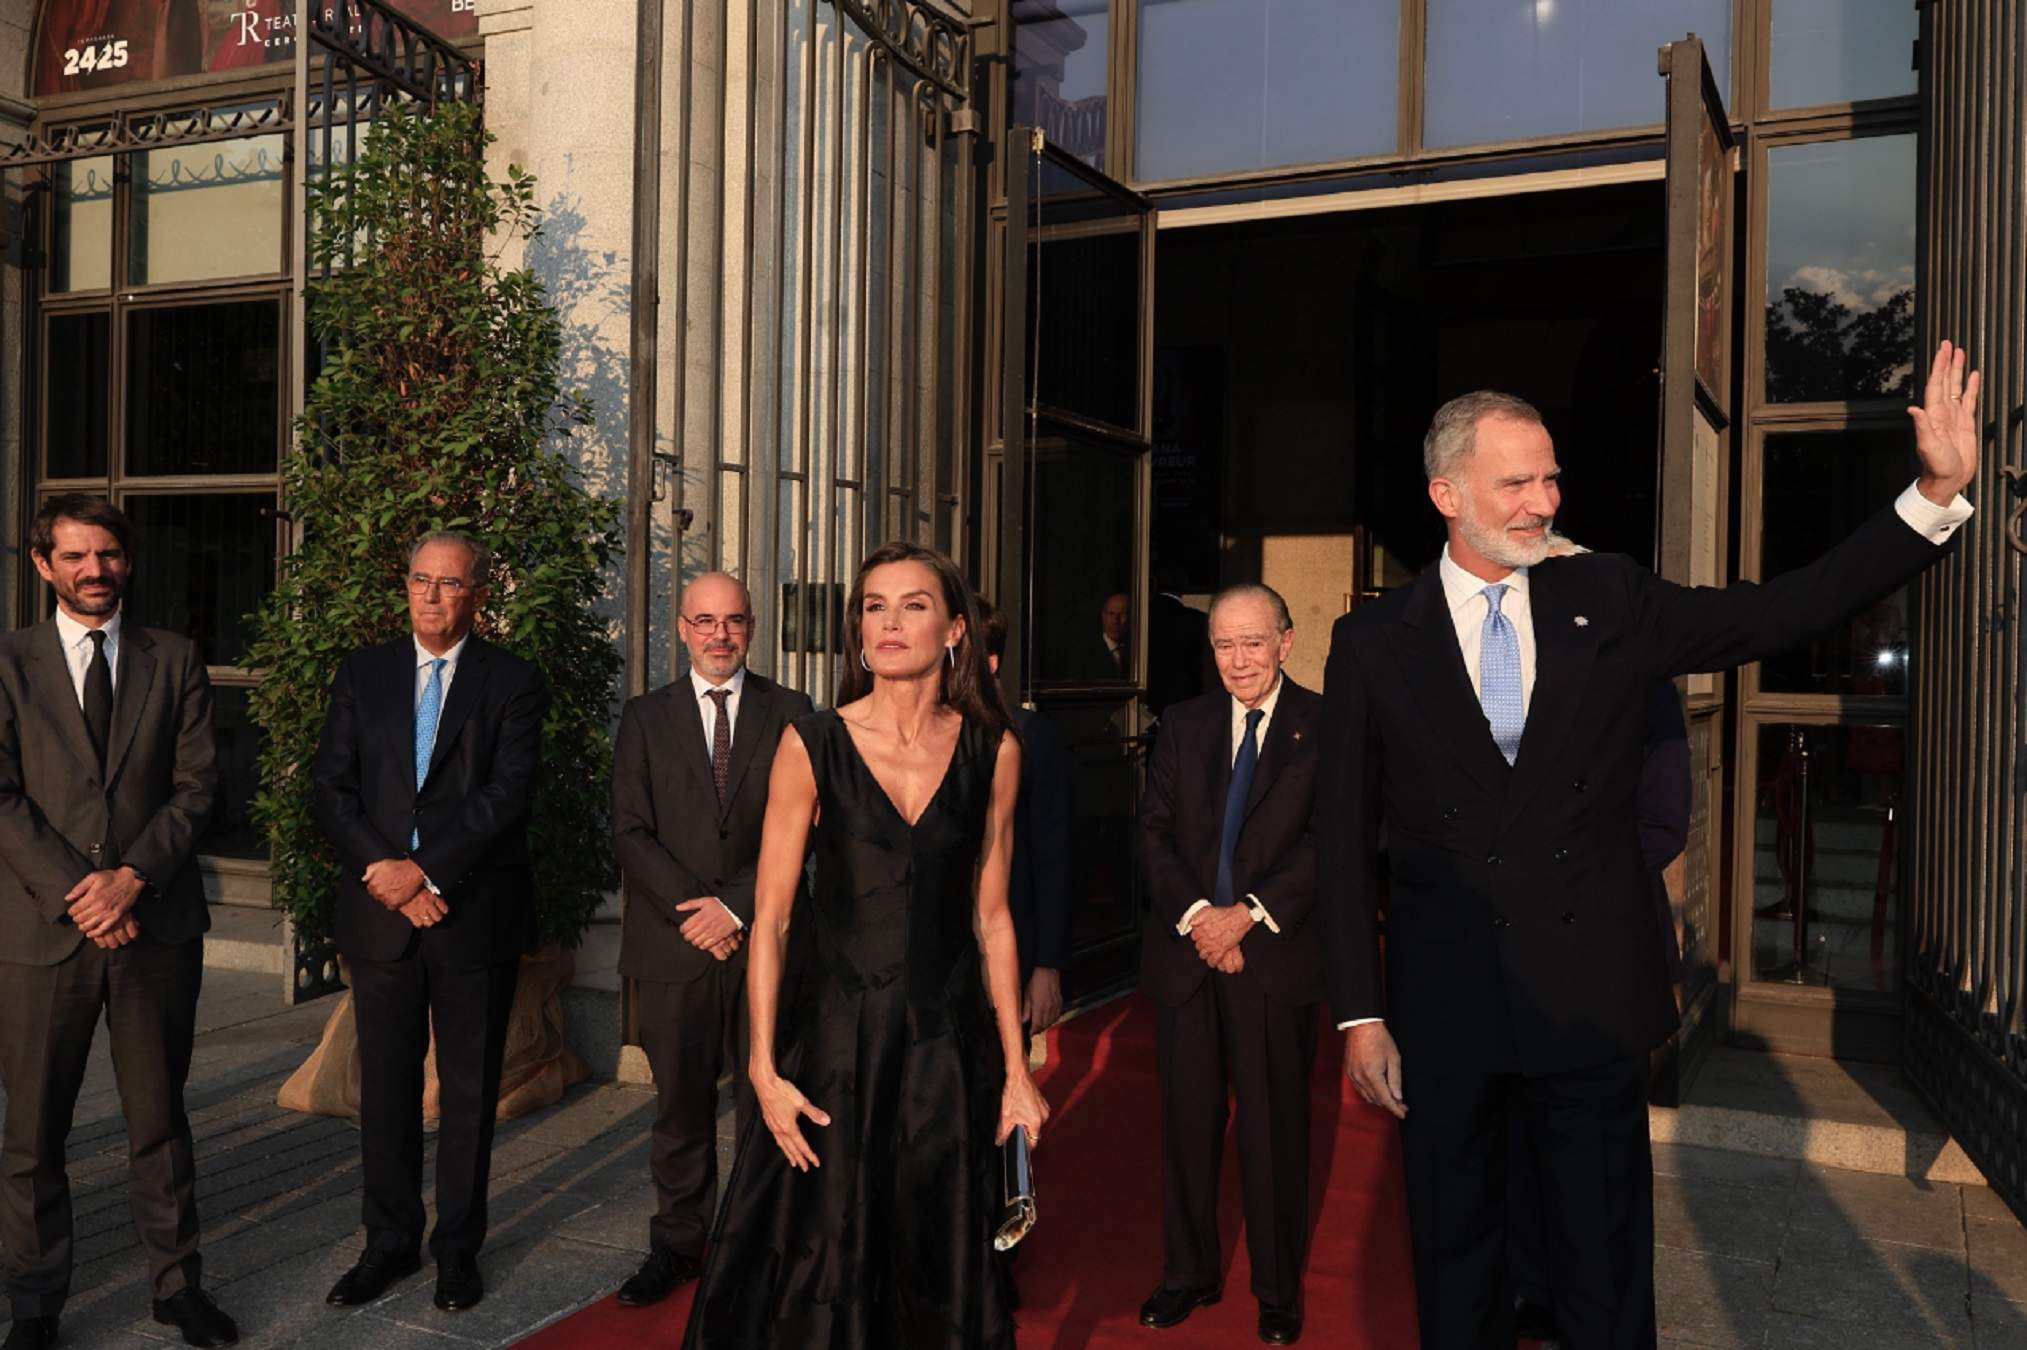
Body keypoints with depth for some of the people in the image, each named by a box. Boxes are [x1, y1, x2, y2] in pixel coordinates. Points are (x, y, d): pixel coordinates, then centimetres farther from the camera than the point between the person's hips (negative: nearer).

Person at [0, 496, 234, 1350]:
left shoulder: (175, 661, 7)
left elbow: (198, 784, 1)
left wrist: (132, 876, -11)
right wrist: (75, 890, -13)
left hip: (156, 925, 1)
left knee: (160, 1118, 11)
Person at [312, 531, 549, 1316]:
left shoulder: (512, 683, 0)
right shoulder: (362, 675, 9)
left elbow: (507, 796, -10)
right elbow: (332, 787, 2)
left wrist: (426, 870, -16)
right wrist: (386, 874, -10)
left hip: (475, 914, -2)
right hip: (380, 913, 3)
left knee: (470, 1090, 8)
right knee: (385, 1088, 10)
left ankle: (459, 1250, 20)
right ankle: (390, 1244, 24)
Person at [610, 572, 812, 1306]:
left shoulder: (790, 712, 5)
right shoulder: (645, 716, 8)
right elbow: (631, 831, 1)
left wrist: (736, 905, -11)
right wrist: (691, 911, -10)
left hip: (765, 937, 0)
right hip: (675, 941, 1)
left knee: (769, 1100, 6)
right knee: (681, 1101, 8)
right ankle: (678, 1243, 21)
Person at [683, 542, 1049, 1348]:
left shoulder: (992, 753, 0)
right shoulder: (812, 746, -6)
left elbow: (991, 918, 5)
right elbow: (770, 918, -5)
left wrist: (1016, 1069, 5)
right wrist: (764, 1068, -11)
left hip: (948, 1041, 2)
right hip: (836, 1035, -2)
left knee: (943, 1265, 14)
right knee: (821, 1261, 10)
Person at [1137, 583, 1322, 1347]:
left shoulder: (1325, 727, -2)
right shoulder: (1183, 724, 9)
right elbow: (1154, 831, 3)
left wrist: (1250, 913, -16)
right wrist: (1196, 915, -11)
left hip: (1277, 957, -3)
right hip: (1185, 954, 3)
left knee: (1275, 1130, 8)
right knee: (1187, 1124, 11)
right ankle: (1188, 1275, 27)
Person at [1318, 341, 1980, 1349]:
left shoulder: (1609, 603, 2)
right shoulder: (1372, 642, -3)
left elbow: (1782, 613, -2)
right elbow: (1346, 838, -2)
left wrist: (1937, 493, -12)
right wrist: (1360, 1014, -5)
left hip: (1593, 995, 1)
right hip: (1444, 1000, -1)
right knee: (1457, 1266, 16)